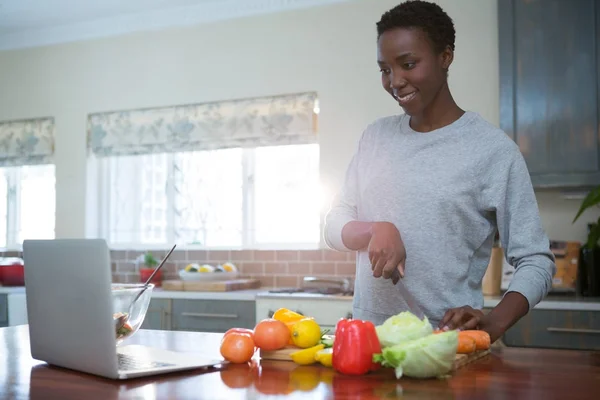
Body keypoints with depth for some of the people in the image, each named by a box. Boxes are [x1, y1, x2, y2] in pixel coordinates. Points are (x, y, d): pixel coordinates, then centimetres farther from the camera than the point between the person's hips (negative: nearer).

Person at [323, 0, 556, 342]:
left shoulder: (493, 148, -4)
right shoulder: (375, 137, 10)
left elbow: (536, 261, -3)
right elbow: (334, 227, 11)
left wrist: (495, 322, -20)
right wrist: (376, 229, -9)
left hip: (447, 341, -3)